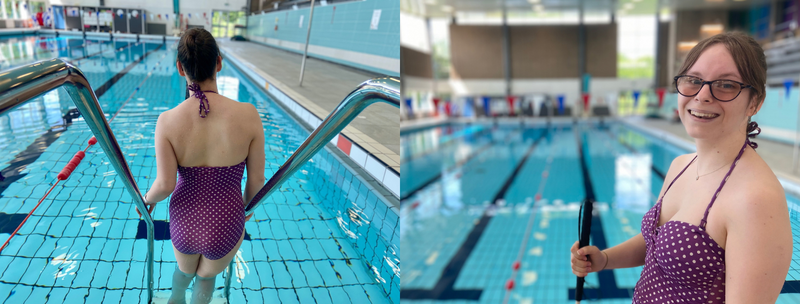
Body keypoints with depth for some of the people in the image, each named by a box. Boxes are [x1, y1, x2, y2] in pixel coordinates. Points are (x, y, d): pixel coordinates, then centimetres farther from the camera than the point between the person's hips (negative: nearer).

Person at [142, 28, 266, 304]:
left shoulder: (168, 121, -18)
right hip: (225, 227, -2)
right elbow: (256, 180, -11)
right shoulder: (248, 115, -20)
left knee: (185, 270, 38)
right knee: (206, 277, 32)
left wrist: (148, 199, 8)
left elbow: (164, 185, -16)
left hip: (184, 222, 2)